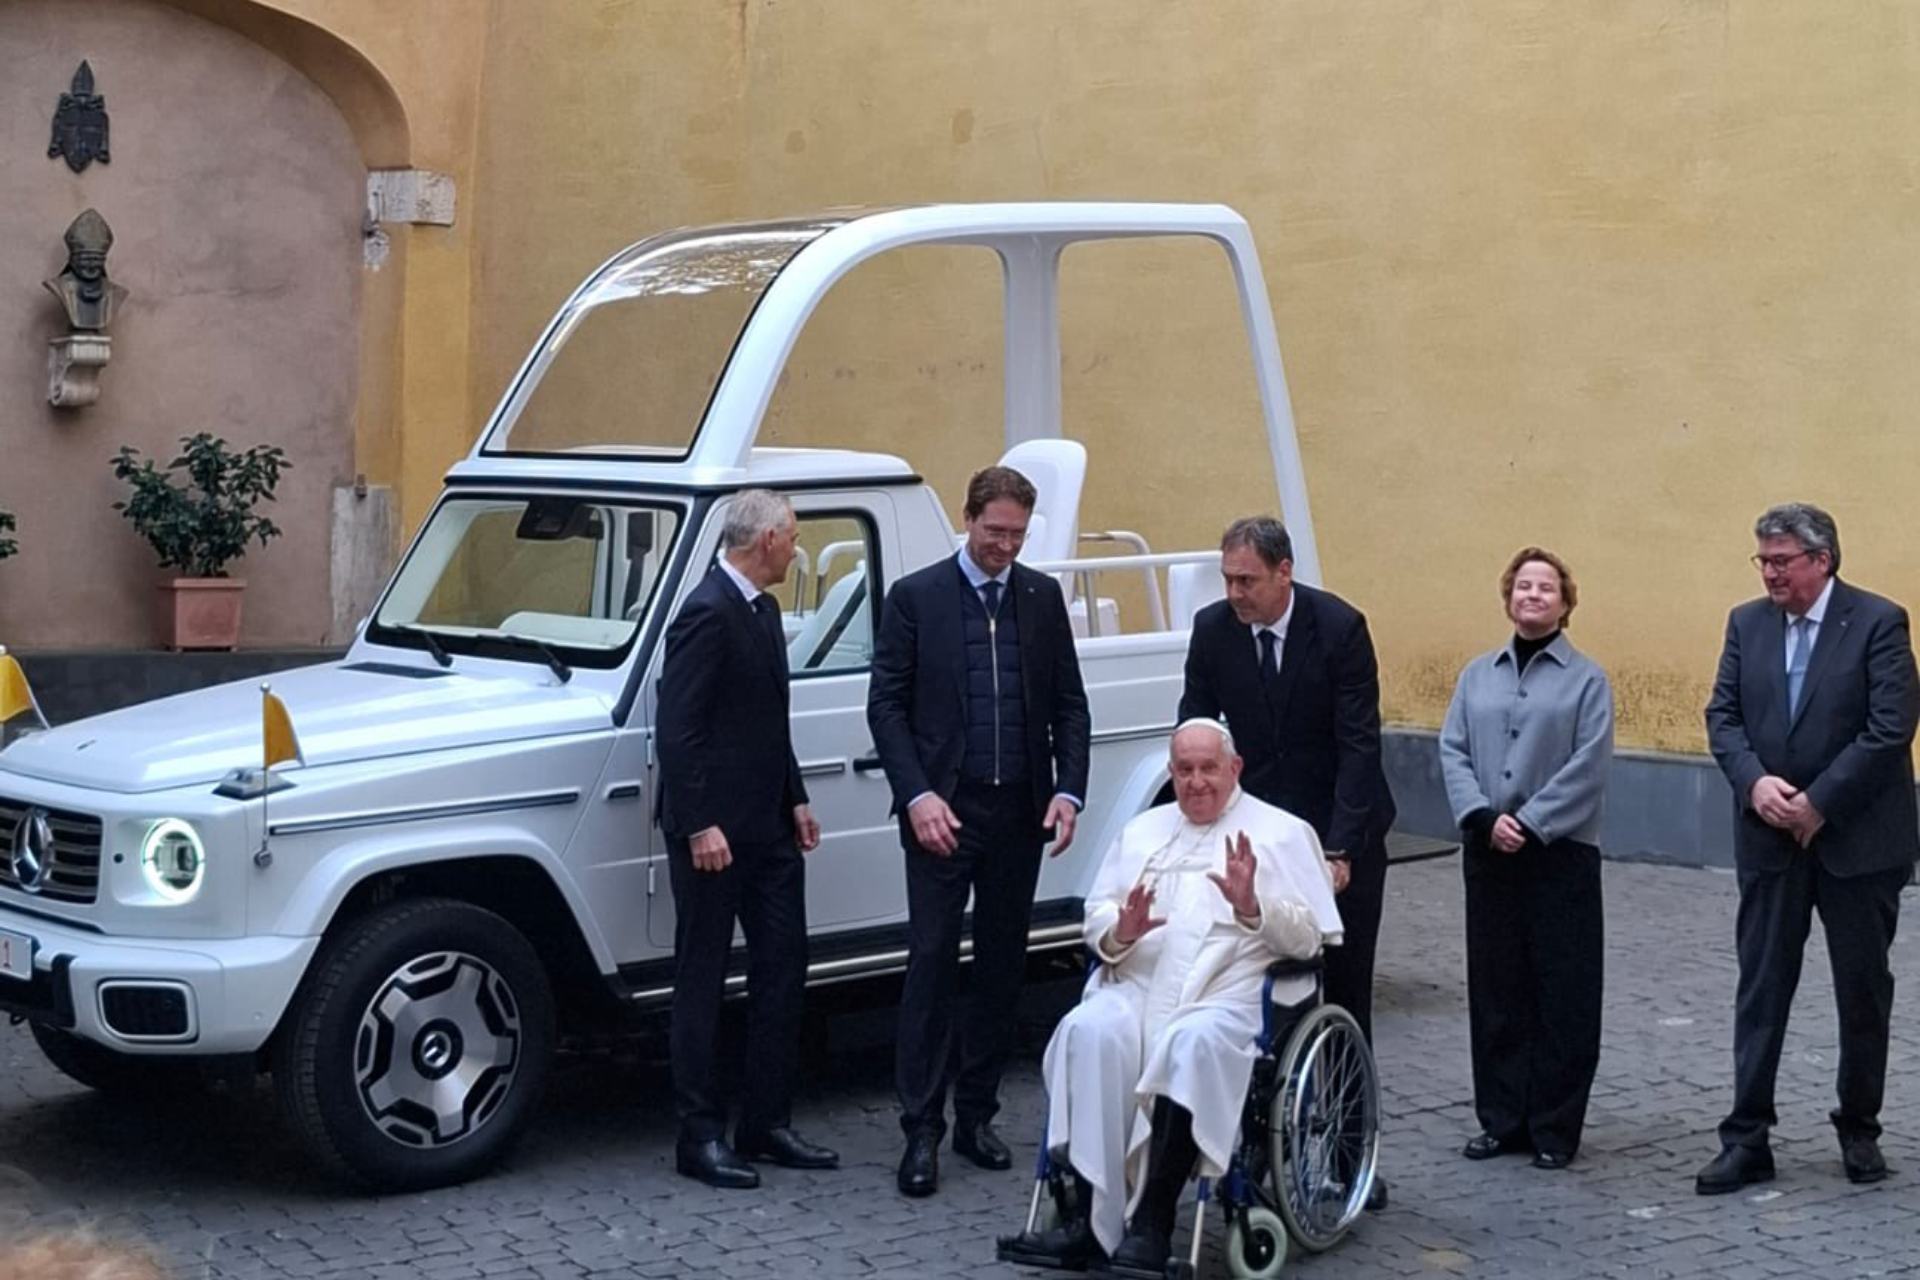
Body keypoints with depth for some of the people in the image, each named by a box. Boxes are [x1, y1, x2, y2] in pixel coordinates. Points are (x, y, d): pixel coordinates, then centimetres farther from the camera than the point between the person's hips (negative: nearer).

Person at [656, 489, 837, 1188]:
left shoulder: (762, 609, 13)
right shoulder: (708, 613, -17)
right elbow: (678, 730, -20)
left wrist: (795, 800, 16)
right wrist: (698, 827, -22)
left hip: (768, 826, 10)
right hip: (715, 829, -10)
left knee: (782, 971, 12)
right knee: (702, 981, 1)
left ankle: (767, 1123, 21)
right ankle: (700, 1136, 8)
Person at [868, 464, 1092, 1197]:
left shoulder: (1043, 597, 8)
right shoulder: (915, 597, -2)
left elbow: (1069, 702, 10)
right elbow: (886, 705, -4)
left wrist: (1068, 789, -3)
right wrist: (917, 795, -14)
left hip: (1019, 811, 4)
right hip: (943, 810, -4)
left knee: (1002, 966, 8)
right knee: (932, 965, -4)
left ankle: (976, 1115, 18)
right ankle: (922, 1130, -1)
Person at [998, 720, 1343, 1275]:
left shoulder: (1282, 833, 12)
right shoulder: (1143, 831, 25)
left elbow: (1308, 937, 2)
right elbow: (1095, 916, 19)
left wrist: (1252, 907, -16)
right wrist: (1117, 932, -5)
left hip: (1231, 995, -4)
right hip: (1138, 987, 4)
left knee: (1193, 1042, -37)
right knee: (1089, 1032, -29)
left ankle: (1152, 1223, -36)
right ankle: (1090, 1218, -31)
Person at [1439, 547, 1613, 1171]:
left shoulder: (1586, 679, -1)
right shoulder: (1478, 675, 10)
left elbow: (1588, 768, -9)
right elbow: (1452, 752, 4)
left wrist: (1530, 824, -16)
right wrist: (1484, 817, -11)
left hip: (1561, 855, -3)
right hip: (1488, 855, 4)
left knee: (1563, 994, 1)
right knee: (1494, 990, 8)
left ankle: (1555, 1128, 9)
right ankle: (1501, 1119, 19)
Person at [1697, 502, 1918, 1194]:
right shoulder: (1747, 623, 5)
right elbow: (1722, 714, 4)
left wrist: (1818, 804, -16)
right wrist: (1754, 780, -15)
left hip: (1857, 839, -3)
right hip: (1771, 839, 3)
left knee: (1864, 989, 9)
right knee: (1760, 988, 3)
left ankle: (1859, 1129, 24)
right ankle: (1746, 1139, 6)